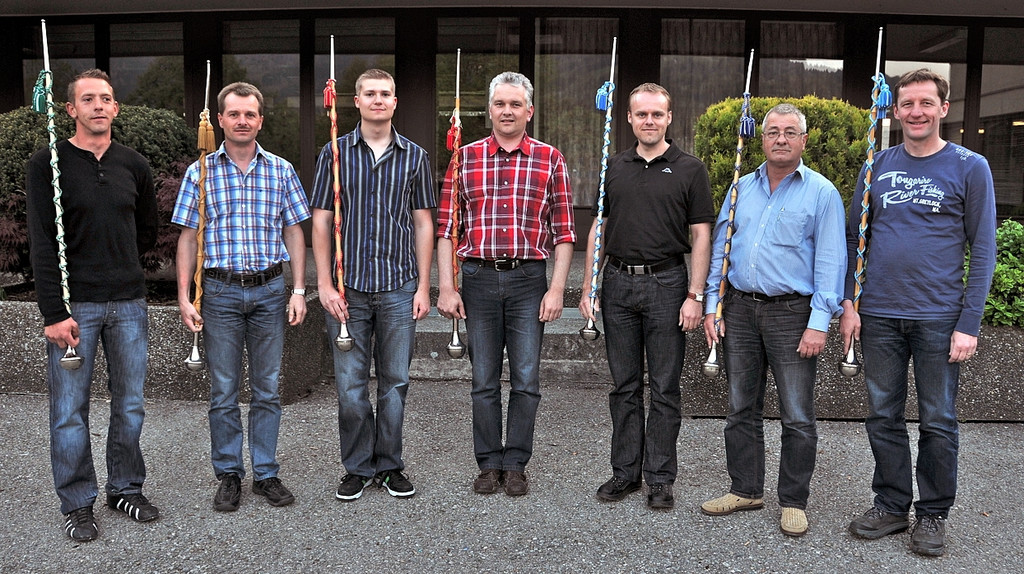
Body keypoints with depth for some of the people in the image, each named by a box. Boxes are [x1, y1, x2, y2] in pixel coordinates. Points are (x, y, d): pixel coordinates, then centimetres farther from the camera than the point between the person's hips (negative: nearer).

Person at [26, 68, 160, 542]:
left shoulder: (134, 165, 8)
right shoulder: (47, 164, -3)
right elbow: (43, 245, -9)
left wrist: (118, 267, 11)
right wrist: (55, 312, -14)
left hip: (129, 303, 3)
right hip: (74, 305, -3)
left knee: (130, 404, 10)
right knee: (70, 410, 4)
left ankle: (126, 488, 27)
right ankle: (77, 503, 18)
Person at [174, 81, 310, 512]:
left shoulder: (281, 170, 6)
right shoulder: (201, 172, 3)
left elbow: (294, 234, 8)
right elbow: (188, 238, 3)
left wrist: (298, 290, 1)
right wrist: (184, 297, -4)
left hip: (269, 289, 1)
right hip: (220, 291, -1)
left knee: (268, 388, 8)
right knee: (224, 391, 6)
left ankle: (266, 473, 19)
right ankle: (229, 475, 19)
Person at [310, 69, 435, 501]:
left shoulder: (414, 156, 8)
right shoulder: (335, 153, 4)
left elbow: (423, 223, 8)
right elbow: (321, 221, 3)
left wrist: (423, 286, 2)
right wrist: (325, 284, -5)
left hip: (399, 287, 1)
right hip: (348, 288, -1)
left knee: (395, 381, 7)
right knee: (350, 384, 3)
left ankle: (389, 466, 22)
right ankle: (357, 468, 19)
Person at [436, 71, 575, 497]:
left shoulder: (550, 160, 5)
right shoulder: (466, 158, 7)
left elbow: (563, 232, 4)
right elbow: (446, 227, 6)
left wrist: (557, 289, -5)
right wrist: (446, 286, -1)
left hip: (529, 278, -1)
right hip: (478, 278, 1)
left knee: (525, 379, 2)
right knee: (484, 379, 7)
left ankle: (515, 464, 16)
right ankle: (489, 464, 20)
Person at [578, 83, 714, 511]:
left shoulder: (689, 170, 1)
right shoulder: (615, 167, 11)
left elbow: (701, 236, -2)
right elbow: (599, 228, 13)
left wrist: (695, 296, -10)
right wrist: (588, 287, 6)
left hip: (667, 284, -3)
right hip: (618, 284, 3)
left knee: (664, 388, 3)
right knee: (624, 385, 10)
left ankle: (660, 479, 14)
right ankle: (625, 472, 20)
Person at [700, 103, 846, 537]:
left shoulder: (821, 192, -1)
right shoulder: (742, 188, 12)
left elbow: (830, 261, -6)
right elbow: (719, 248, 13)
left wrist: (819, 322, -13)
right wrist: (711, 306, 5)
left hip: (792, 311, -4)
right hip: (739, 308, 4)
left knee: (797, 416, 2)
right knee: (741, 408, 11)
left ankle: (793, 501, 15)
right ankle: (746, 489, 25)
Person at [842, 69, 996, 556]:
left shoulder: (970, 167, -1)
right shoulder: (878, 165, 8)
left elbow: (983, 251, -3)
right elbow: (854, 238, 10)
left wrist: (969, 323, -9)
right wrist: (849, 303, 1)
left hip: (939, 319, -3)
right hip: (879, 316, 3)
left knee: (937, 422, 6)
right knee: (883, 417, 10)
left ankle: (933, 515, 22)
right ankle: (891, 506, 25)